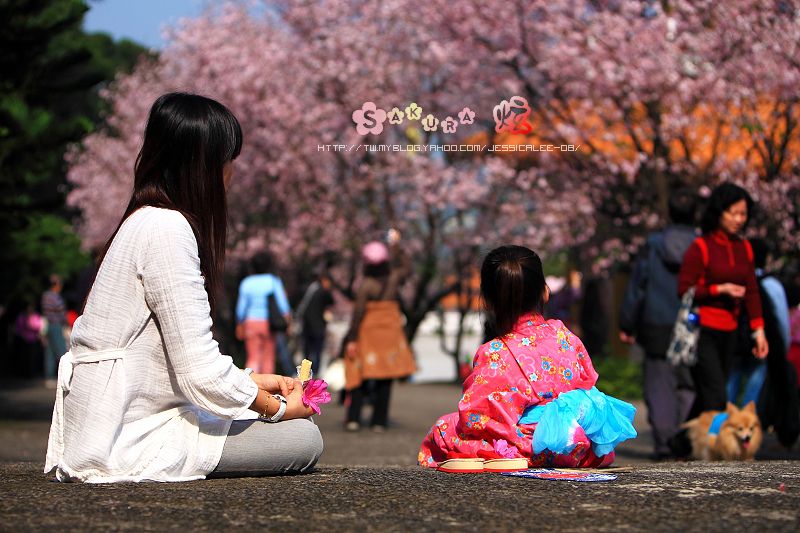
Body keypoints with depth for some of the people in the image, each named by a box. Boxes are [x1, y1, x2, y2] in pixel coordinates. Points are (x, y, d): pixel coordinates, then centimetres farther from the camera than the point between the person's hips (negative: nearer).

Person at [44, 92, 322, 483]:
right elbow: (200, 372, -20)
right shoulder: (167, 228, -18)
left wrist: (251, 381, 15)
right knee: (304, 439, -9)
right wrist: (277, 407, -6)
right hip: (125, 445, -10)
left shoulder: (145, 219, 14)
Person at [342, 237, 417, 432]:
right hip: (391, 331, 3)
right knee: (385, 378, 7)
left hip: (368, 331, -3)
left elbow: (358, 313, -15)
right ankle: (379, 421, 7)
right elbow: (406, 267, 21)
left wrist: (351, 339, -11)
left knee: (361, 376, 6)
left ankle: (353, 418, 0)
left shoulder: (366, 285, -15)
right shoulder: (394, 277, -3)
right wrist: (397, 249, 25)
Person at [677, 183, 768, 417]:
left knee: (707, 398, 8)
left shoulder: (744, 248, 12)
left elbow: (752, 292, 15)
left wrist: (759, 330, 9)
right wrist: (720, 290, -17)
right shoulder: (700, 247, -8)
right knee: (716, 398, -14)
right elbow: (684, 290, -8)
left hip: (728, 332, 6)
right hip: (702, 331, -6)